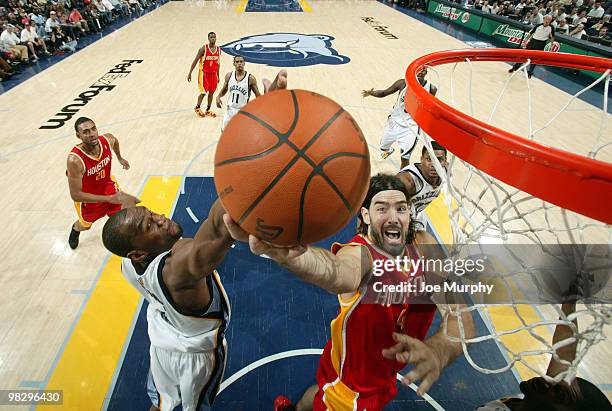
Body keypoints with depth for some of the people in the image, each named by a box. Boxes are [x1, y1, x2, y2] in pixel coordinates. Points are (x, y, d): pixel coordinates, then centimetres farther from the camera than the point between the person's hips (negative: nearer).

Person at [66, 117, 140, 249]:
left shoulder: (107, 140, -27)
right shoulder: (75, 160, -40)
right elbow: (75, 195, -35)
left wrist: (119, 158, 17)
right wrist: (110, 199, -40)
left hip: (107, 185, 2)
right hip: (87, 196, -2)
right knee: (85, 225, 25)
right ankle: (75, 230, 63)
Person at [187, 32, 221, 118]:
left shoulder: (218, 49, 3)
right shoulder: (203, 48, -12)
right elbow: (195, 61, -9)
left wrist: (218, 75, 15)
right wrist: (190, 73, -12)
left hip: (213, 74, 5)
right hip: (204, 73, -5)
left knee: (211, 92, 7)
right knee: (203, 92, -6)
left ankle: (208, 110, 19)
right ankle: (197, 108, 16)